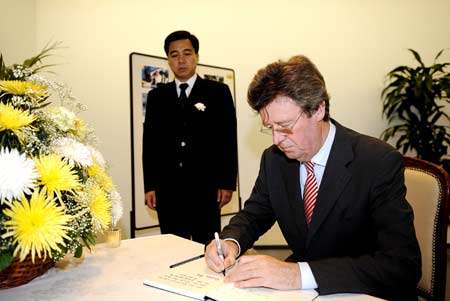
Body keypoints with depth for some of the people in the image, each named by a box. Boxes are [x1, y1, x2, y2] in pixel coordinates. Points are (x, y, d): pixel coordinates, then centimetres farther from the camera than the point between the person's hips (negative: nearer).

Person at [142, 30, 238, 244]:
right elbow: (150, 141, 10)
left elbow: (228, 139, 0)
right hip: (167, 189, 3)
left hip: (205, 187, -2)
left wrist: (227, 183, -5)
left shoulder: (218, 92, 3)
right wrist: (150, 186, 4)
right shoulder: (157, 96, 11)